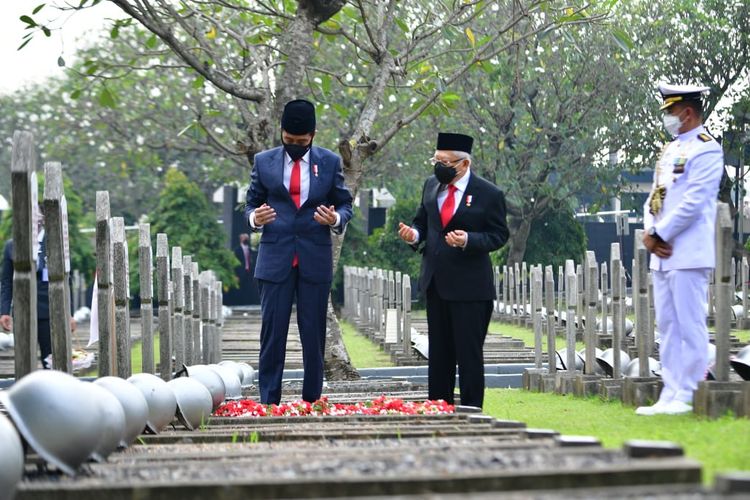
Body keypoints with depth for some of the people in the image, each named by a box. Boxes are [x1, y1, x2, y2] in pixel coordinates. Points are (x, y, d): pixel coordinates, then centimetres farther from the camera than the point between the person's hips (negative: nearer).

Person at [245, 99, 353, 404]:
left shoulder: (330, 163, 5)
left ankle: (312, 400, 11)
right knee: (272, 332, -2)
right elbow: (251, 203, 11)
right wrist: (254, 218, -12)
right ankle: (269, 402, 2)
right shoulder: (264, 162, 5)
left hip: (315, 260, 0)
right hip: (275, 257, 0)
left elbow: (345, 204, 10)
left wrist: (336, 219, -13)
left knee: (314, 334, 4)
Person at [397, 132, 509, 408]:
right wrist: (413, 234, -4)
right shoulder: (431, 185, 9)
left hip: (470, 287, -6)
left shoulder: (489, 194, -9)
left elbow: (499, 235, -6)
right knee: (438, 352, 12)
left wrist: (468, 240, -22)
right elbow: (422, 220, 18)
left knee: (469, 353, -3)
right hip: (436, 282, 6)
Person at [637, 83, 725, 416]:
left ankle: (684, 398, -5)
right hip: (663, 255, 9)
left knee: (690, 326, -6)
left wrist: (659, 235, -12)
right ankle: (670, 395, 13)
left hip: (688, 256, -9)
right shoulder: (670, 151, 19)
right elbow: (655, 198, 19)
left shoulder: (706, 151, -8)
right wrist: (649, 232, 0)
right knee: (668, 327, 9)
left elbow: (692, 203, -15)